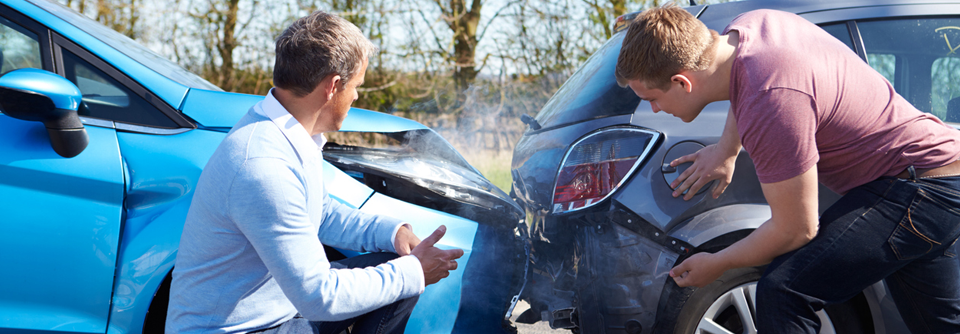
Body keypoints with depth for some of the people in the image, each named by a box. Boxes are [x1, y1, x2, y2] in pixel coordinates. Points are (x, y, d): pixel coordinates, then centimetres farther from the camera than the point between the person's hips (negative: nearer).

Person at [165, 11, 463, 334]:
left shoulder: (293, 136, 1)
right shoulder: (263, 167, -28)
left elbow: (321, 213, 18)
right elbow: (319, 297, -26)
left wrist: (390, 231, 2)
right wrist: (413, 273, -16)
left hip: (282, 304, 10)